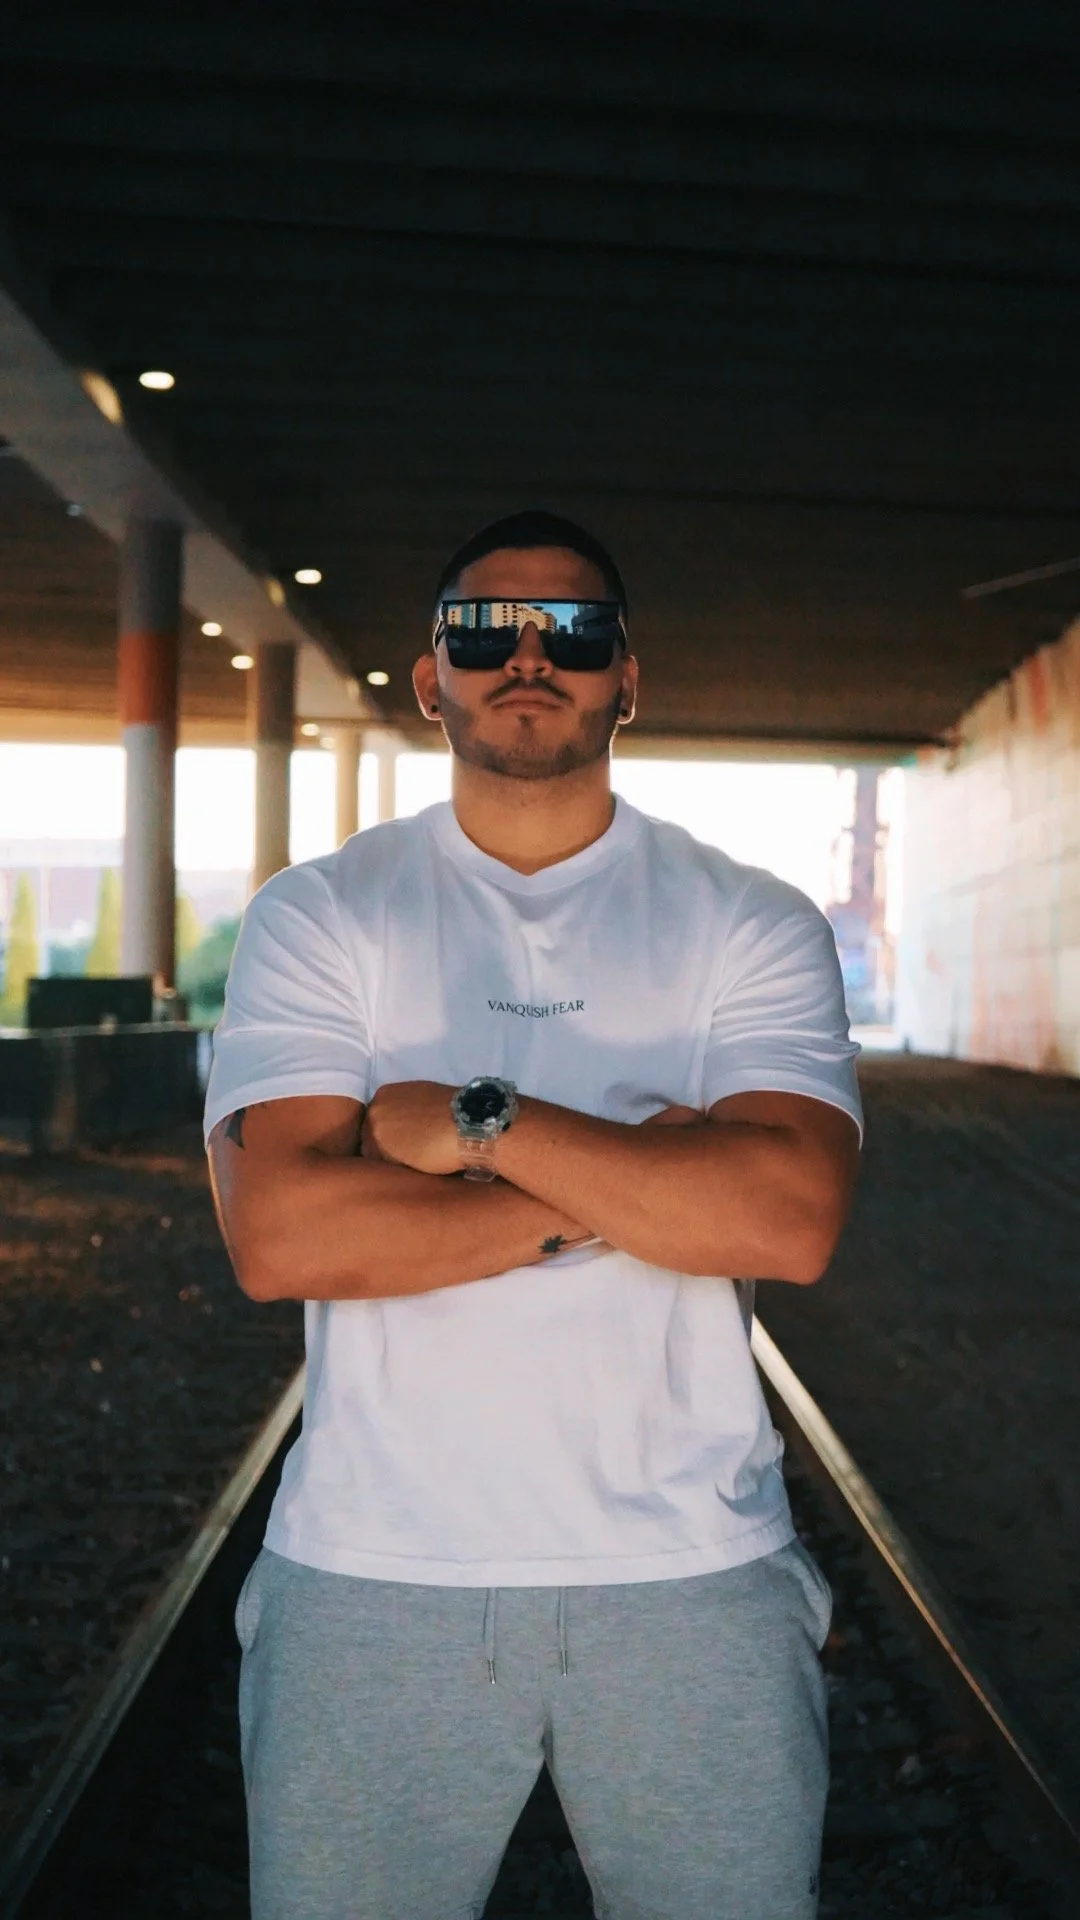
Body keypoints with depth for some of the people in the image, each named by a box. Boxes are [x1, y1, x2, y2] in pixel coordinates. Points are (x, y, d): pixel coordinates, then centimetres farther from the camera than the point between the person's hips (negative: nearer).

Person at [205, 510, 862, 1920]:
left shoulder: (754, 925, 2)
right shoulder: (317, 915, 2)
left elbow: (791, 1219, -14)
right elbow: (277, 1235, -13)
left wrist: (474, 1118, -15)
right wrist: (631, 1191, -13)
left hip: (694, 1580, 1)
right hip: (374, 1579, 0)